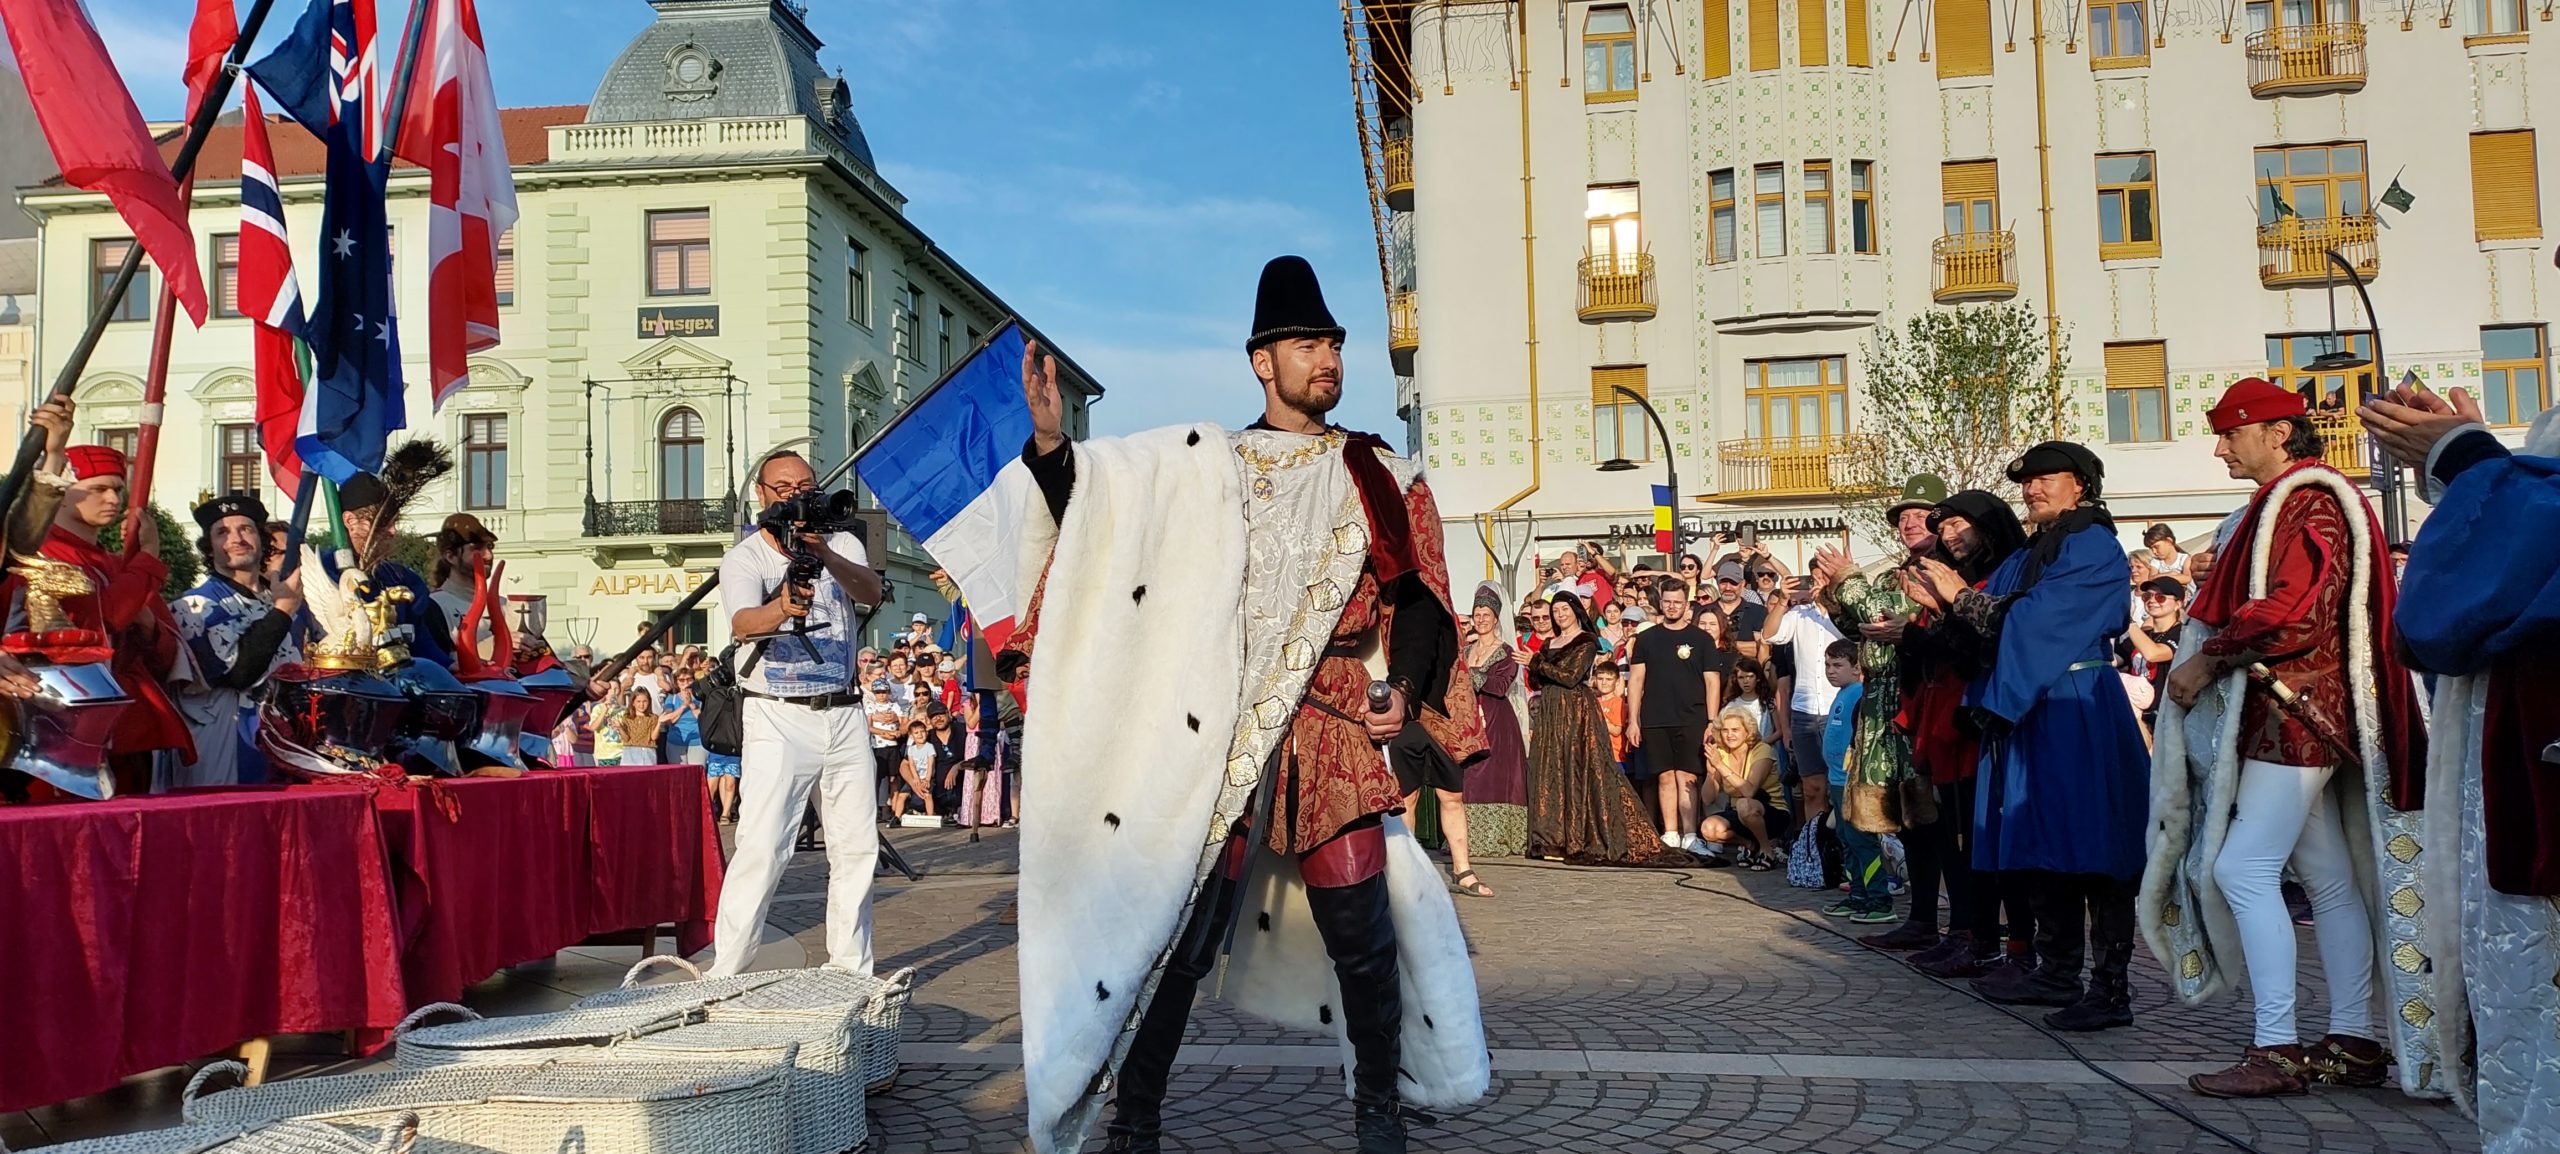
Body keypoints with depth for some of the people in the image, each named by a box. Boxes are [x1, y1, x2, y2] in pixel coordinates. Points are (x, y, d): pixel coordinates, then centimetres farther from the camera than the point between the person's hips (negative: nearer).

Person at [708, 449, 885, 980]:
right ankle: (724, 975, -7)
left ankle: (852, 969, 19)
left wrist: (826, 556, -34)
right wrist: (781, 609, -45)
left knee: (857, 849, 7)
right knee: (761, 851, -13)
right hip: (777, 719, -4)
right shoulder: (744, 559, -3)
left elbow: (871, 592, -16)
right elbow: (743, 622, -23)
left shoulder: (843, 545, 6)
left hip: (843, 713, 4)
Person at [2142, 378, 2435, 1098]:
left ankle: (2278, 1049, -13)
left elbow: (2292, 609, -22)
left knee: (2242, 869, -14)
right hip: (2286, 716, 11)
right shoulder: (2278, 506, 21)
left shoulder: (2309, 501, -11)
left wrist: (2208, 657, -14)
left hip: (2295, 714, -11)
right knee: (2328, 879, 10)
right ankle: (2352, 1041, 15)